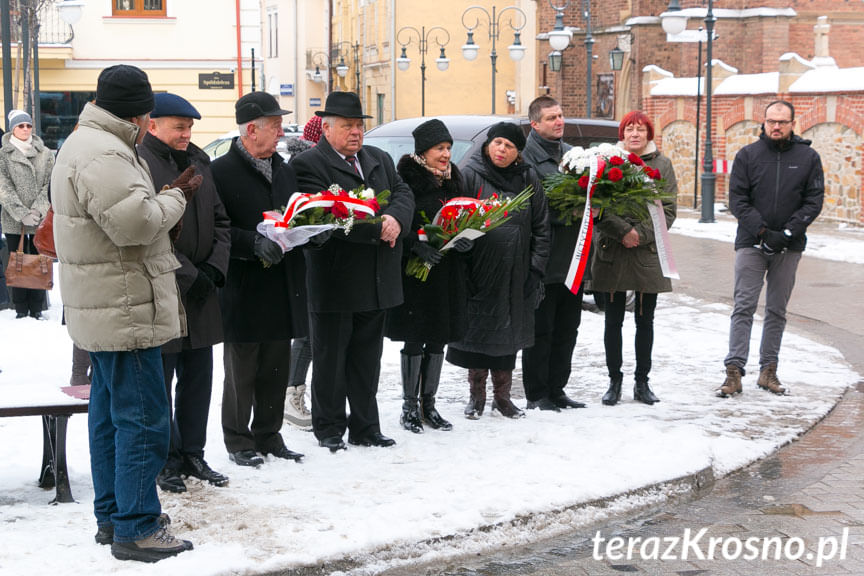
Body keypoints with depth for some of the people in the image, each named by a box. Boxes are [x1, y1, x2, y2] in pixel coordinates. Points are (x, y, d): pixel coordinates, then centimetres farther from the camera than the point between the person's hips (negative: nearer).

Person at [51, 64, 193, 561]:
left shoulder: (85, 144, 17)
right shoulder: (103, 156, -19)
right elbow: (135, 222, -26)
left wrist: (166, 197, 7)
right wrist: (176, 197, -10)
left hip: (102, 309, 12)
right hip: (124, 310, -11)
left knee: (111, 410, 16)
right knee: (143, 417, -8)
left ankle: (111, 515, 25)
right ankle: (137, 528, -4)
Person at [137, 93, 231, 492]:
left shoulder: (198, 162, 12)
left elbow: (220, 221, 14)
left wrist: (214, 268, -2)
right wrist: (188, 276, -17)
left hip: (200, 291, 7)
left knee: (198, 377, 13)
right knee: (159, 381, 3)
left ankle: (192, 453, 25)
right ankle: (166, 460, 15)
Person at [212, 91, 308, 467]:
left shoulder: (285, 171, 15)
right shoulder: (222, 172, -9)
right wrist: (255, 244, -25)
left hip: (282, 288, 7)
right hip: (244, 291, -7)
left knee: (276, 369, 12)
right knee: (241, 370, 3)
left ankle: (268, 436, 24)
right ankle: (238, 442, 15)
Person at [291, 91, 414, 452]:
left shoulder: (379, 160, 15)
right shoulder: (309, 164, -9)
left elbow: (403, 194, 6)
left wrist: (395, 218, -17)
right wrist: (378, 228, -20)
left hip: (377, 283, 6)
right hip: (334, 283, -6)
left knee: (367, 360, 14)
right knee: (330, 360, 6)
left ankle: (365, 428, 23)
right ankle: (329, 431, 17)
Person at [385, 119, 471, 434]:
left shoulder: (454, 180, 13)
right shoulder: (406, 180, -9)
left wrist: (464, 240, -3)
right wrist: (417, 246, -25)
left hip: (447, 275, 6)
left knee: (437, 340, 10)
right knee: (414, 341, 0)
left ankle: (429, 404, 19)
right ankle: (410, 406, 11)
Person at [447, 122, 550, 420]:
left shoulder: (528, 178, 6)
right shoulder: (471, 174, -3)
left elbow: (541, 227, 8)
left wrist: (536, 269, 1)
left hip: (515, 273, 3)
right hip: (479, 270, -3)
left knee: (509, 333, 10)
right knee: (478, 330, 3)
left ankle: (502, 395, 22)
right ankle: (477, 395, 16)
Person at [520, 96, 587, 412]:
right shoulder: (527, 155, -8)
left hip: (572, 257, 8)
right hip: (544, 258, -7)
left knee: (567, 328, 13)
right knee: (541, 330, -1)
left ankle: (556, 389, 23)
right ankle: (537, 395, 7)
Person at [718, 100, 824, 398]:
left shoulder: (808, 157, 3)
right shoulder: (747, 155, 2)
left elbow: (814, 201, 0)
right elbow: (737, 199, -2)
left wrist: (785, 233, -12)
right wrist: (762, 231, -14)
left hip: (789, 247, 1)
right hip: (751, 244, -1)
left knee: (777, 310, 8)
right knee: (744, 306, -7)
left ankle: (768, 370, 14)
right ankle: (734, 371, -9)